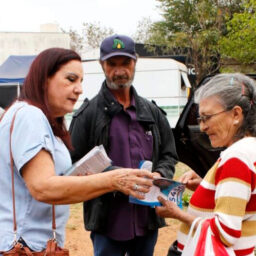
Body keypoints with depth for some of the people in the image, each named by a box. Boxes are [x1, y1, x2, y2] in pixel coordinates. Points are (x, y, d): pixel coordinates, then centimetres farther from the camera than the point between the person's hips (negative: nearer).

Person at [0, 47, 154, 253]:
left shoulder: (43, 120, 15)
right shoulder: (28, 115, -15)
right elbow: (42, 188, -27)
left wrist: (79, 180, 0)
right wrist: (112, 180, -29)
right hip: (23, 244, -9)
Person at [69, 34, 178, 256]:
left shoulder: (152, 111, 11)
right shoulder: (88, 114, -3)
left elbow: (169, 155, 16)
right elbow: (74, 164, -5)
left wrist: (159, 174, -6)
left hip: (148, 218, 4)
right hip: (108, 221, -4)